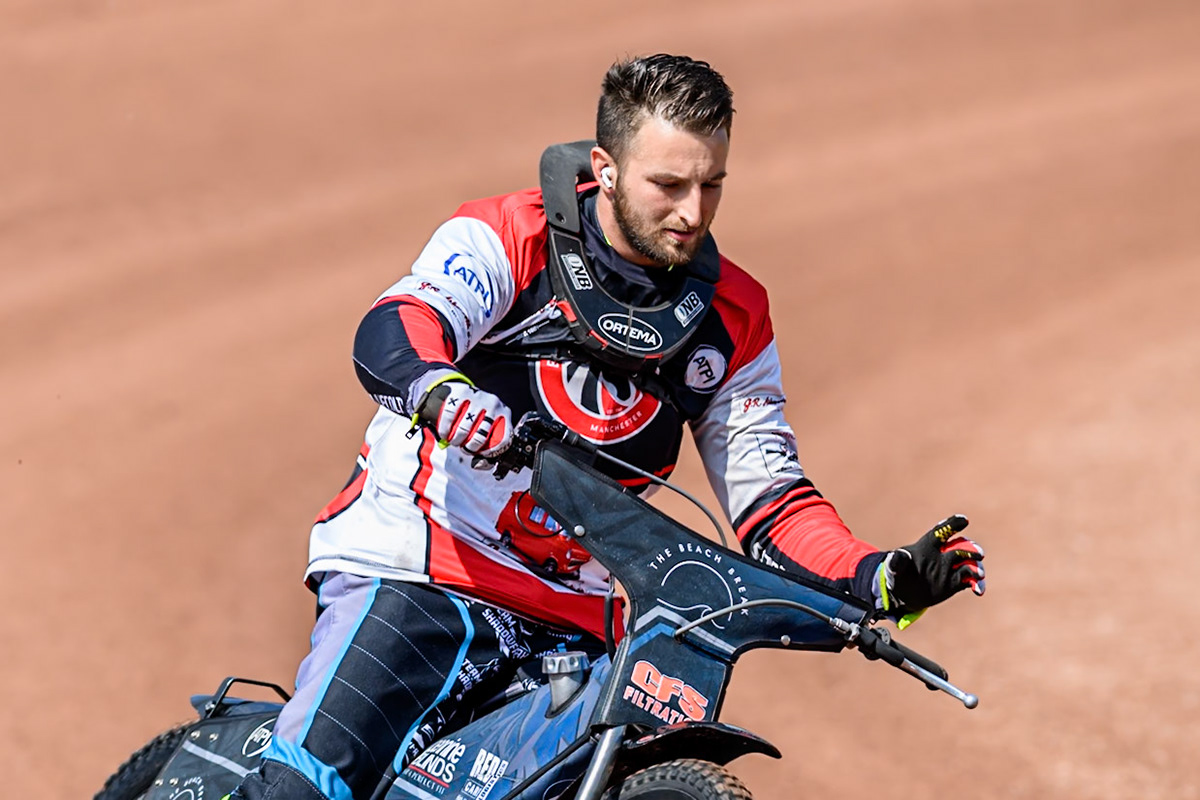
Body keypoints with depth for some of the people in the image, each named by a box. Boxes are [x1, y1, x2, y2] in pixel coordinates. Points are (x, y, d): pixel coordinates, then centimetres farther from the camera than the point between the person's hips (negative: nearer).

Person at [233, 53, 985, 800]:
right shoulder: (507, 235, -4)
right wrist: (438, 390, -47)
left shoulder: (733, 317, 8)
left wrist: (880, 580, -10)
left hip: (570, 622, 5)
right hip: (410, 574, -4)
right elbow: (393, 331, -22)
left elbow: (771, 497, 8)